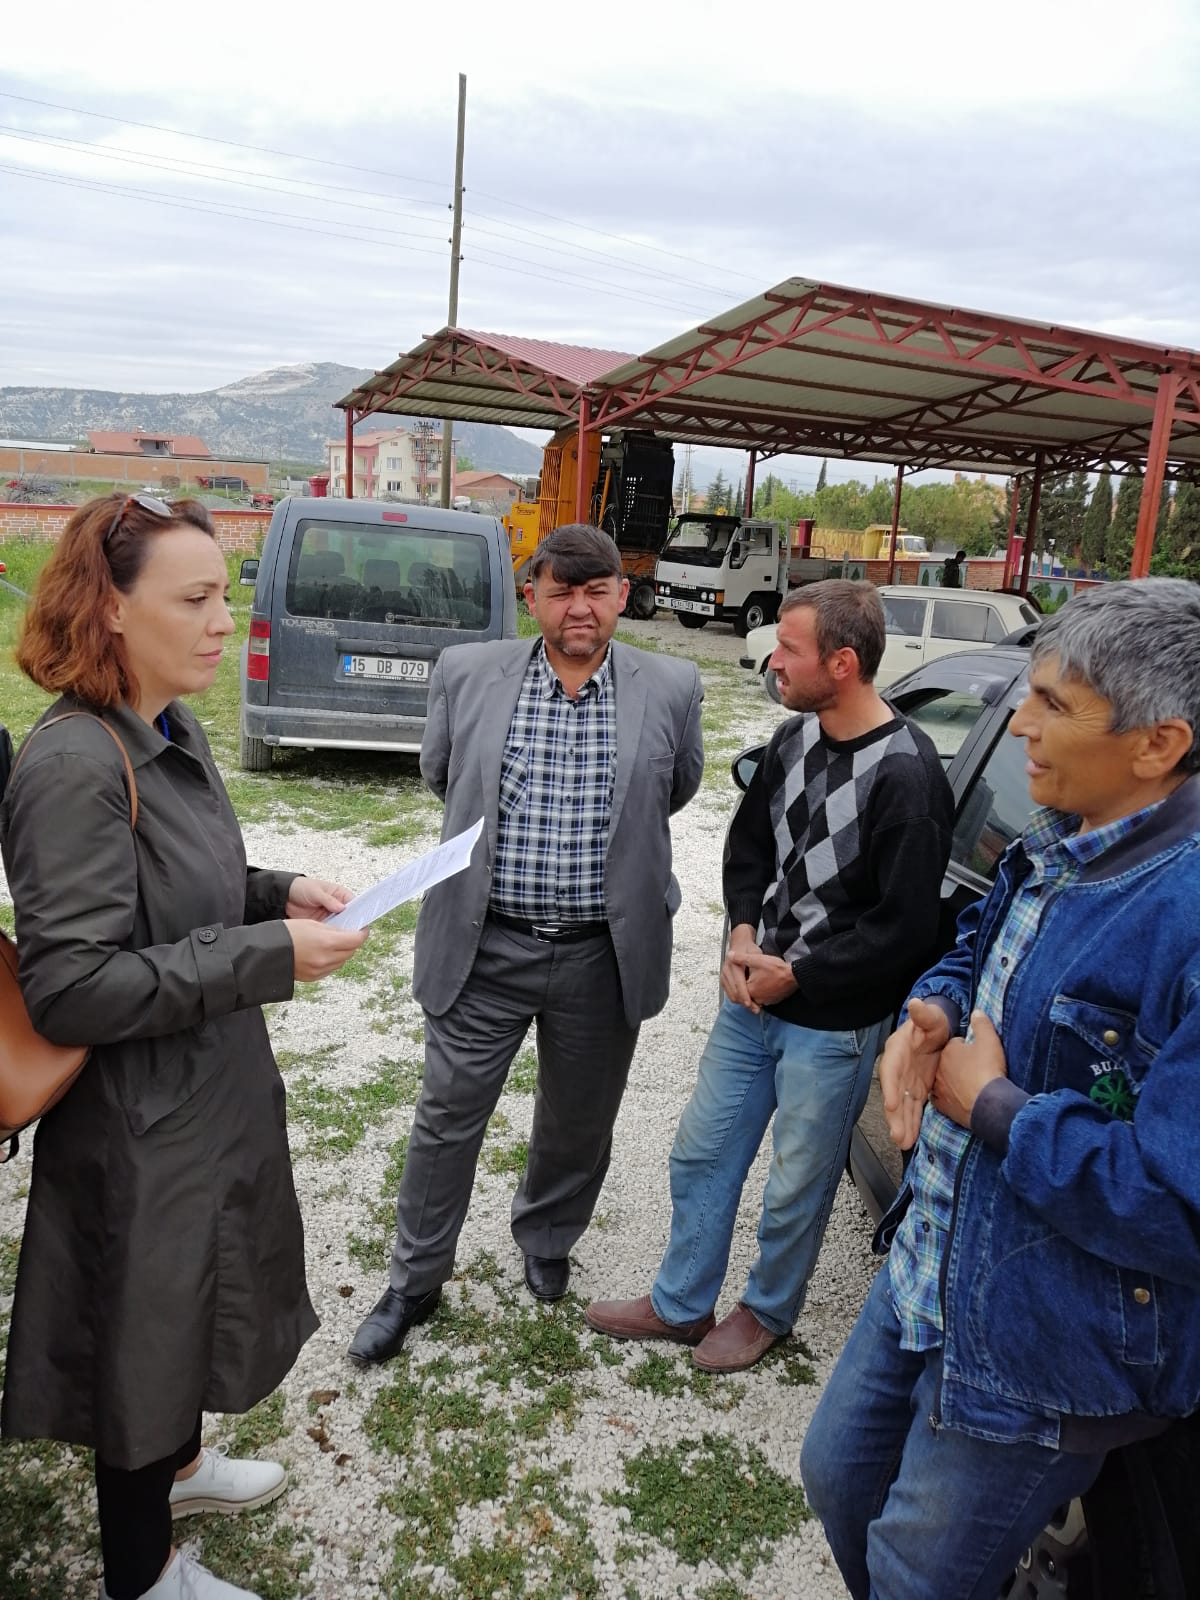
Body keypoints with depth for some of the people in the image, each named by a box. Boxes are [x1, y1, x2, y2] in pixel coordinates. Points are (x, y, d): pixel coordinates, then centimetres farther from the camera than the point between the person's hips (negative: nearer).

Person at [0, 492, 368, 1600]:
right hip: (140, 1123, -8)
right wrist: (271, 957, -26)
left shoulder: (176, 733, 0)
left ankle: (177, 1465, 55)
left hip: (211, 1092, 8)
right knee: (147, 1333, 14)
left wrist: (278, 895, -4)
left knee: (193, 1297, 28)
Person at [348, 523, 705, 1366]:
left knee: (579, 1122, 18)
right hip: (484, 947, 0)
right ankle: (415, 1281, 31)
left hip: (603, 955, 1)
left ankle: (547, 1243, 46)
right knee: (448, 1116, 10)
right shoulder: (467, 673, -5)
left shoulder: (671, 688, -5)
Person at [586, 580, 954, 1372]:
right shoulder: (795, 740, 1)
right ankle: (680, 1304, 37)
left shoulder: (906, 777, -20)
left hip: (833, 1024, -7)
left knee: (796, 1188, 12)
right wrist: (744, 936, -4)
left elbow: (905, 928, -19)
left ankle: (767, 1313, 39)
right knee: (701, 1156, 17)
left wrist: (796, 977, -13)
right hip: (753, 997, 7)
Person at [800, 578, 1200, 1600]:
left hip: (1043, 1357, -8)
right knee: (839, 1479, 27)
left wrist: (994, 1107, -22)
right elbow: (975, 950, 18)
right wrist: (929, 1019, -5)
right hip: (926, 1274, 8)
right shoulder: (1054, 849, -1)